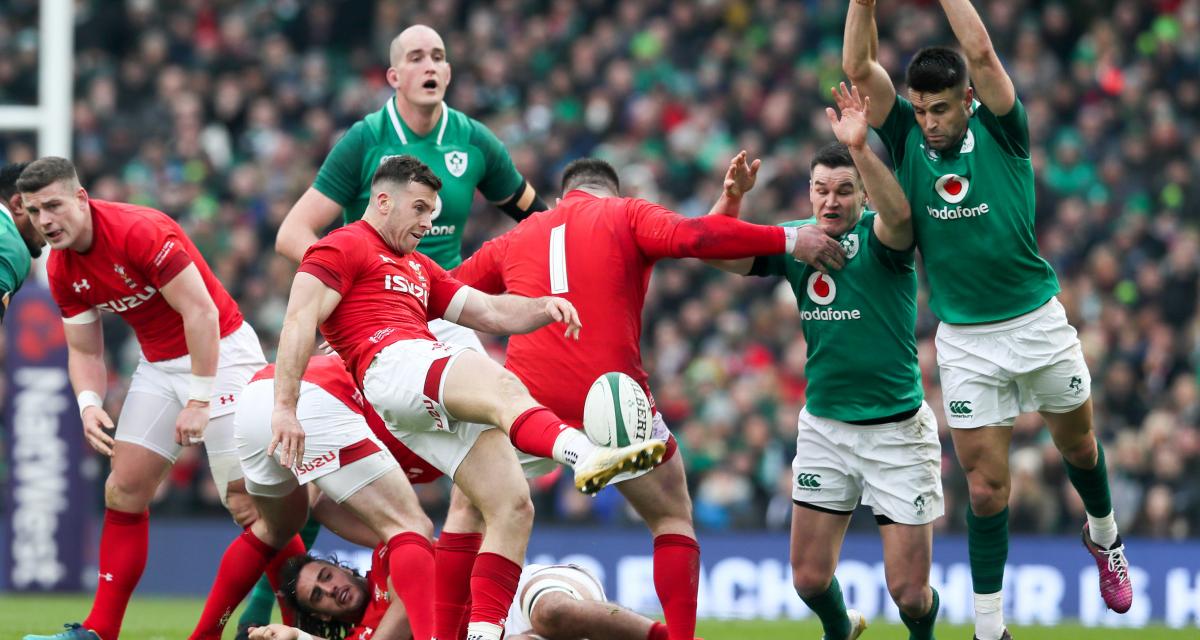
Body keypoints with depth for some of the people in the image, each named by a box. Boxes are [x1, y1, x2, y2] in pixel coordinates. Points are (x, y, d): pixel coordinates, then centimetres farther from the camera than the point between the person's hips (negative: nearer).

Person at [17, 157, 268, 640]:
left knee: (246, 500, -13)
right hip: (158, 364, 8)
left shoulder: (140, 232, -24)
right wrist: (89, 404, -13)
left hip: (220, 354, -8)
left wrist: (199, 401, -24)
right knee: (124, 489, 2)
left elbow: (202, 314, -24)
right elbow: (84, 350, 8)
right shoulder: (61, 269, 0)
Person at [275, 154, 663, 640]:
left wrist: (544, 307, 9)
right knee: (503, 387, -37)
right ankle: (586, 456, -66)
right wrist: (285, 408, -15)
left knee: (513, 508, -5)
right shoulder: (344, 248, 10)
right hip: (392, 363, -10)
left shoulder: (418, 269, 38)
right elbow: (299, 320, -3)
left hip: (443, 407, 10)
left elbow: (491, 313, 31)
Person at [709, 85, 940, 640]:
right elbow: (722, 255, -7)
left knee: (909, 592, -4)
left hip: (896, 427, -4)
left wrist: (860, 149, -50)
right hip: (824, 424, 4)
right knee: (809, 578, 3)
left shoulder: (877, 237, -12)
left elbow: (898, 214, -35)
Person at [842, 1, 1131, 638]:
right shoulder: (907, 139, 0)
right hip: (963, 340, 0)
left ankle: (1104, 536, 49)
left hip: (1036, 320, 0)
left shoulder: (1000, 131, -6)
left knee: (1077, 443, 18)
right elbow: (859, 67, -11)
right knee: (985, 483, -2)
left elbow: (980, 52, -22)